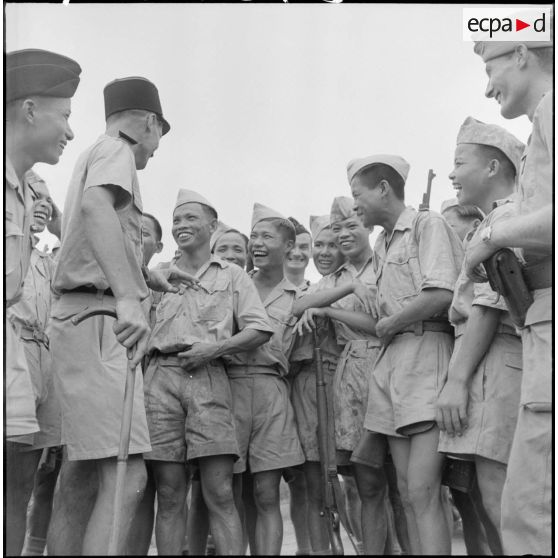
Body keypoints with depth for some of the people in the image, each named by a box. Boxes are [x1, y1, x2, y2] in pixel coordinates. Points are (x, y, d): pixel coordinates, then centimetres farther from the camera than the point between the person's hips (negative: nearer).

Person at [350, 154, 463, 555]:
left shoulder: (428, 224, -3)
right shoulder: (382, 246, 22)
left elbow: (442, 295, -17)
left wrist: (388, 325, -6)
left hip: (427, 352, -8)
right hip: (391, 359, 8)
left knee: (422, 491, -15)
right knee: (408, 492, 6)